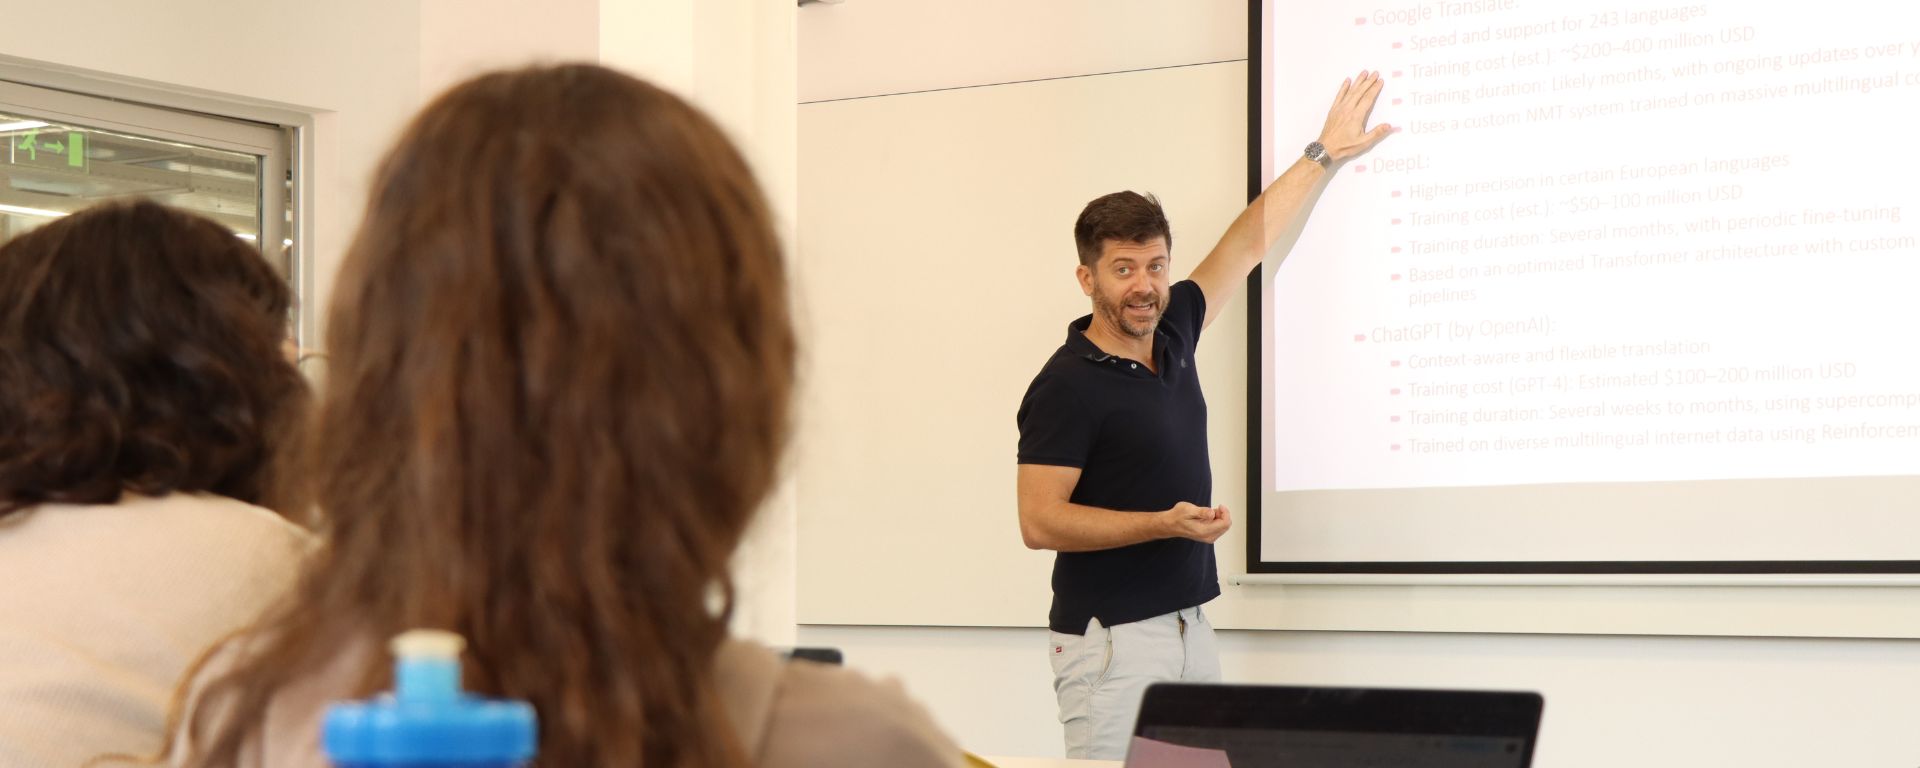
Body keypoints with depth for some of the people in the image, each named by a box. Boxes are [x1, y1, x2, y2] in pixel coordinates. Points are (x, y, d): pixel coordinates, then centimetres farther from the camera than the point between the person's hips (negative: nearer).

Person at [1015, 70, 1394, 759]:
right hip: (1111, 639, -7)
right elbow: (1039, 521, -16)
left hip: (1189, 624, 7)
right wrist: (1164, 524, -23)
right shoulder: (1066, 385, -11)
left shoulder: (1170, 337, 10)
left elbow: (1247, 245, 21)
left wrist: (1326, 155, 27)